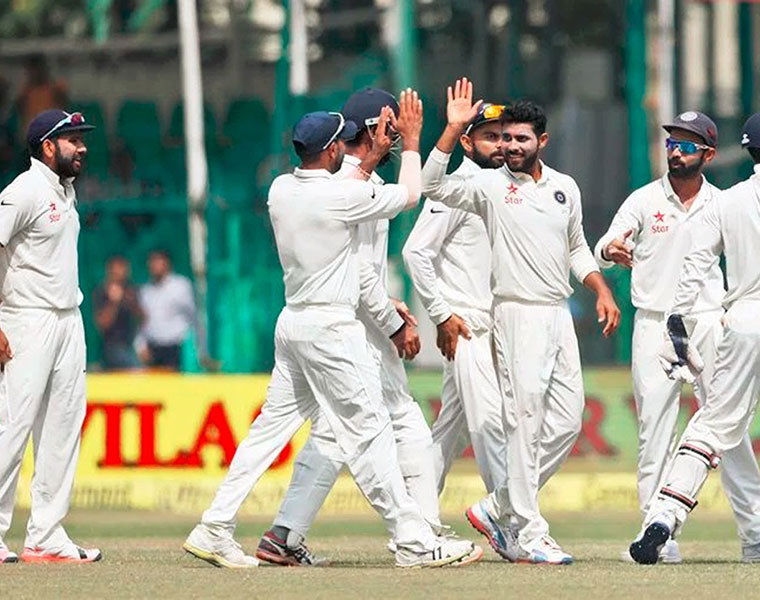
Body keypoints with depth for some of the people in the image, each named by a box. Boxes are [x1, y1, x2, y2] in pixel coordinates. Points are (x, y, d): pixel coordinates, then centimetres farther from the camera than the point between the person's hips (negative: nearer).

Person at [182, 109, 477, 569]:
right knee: (368, 430, -5)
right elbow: (409, 195, -1)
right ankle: (414, 542, -3)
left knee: (272, 427, 10)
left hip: (293, 322, 8)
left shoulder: (281, 189, 5)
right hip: (331, 329, -8)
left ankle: (214, 530, 8)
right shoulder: (340, 197, -16)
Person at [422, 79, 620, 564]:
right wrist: (455, 129, -24)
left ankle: (497, 509, 16)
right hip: (518, 315, -6)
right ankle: (531, 537, -8)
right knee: (525, 423, -9)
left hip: (560, 315, 6)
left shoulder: (566, 188, 12)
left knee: (568, 421, 6)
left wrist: (602, 291, 10)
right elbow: (433, 187, -18)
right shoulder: (490, 185, -3)